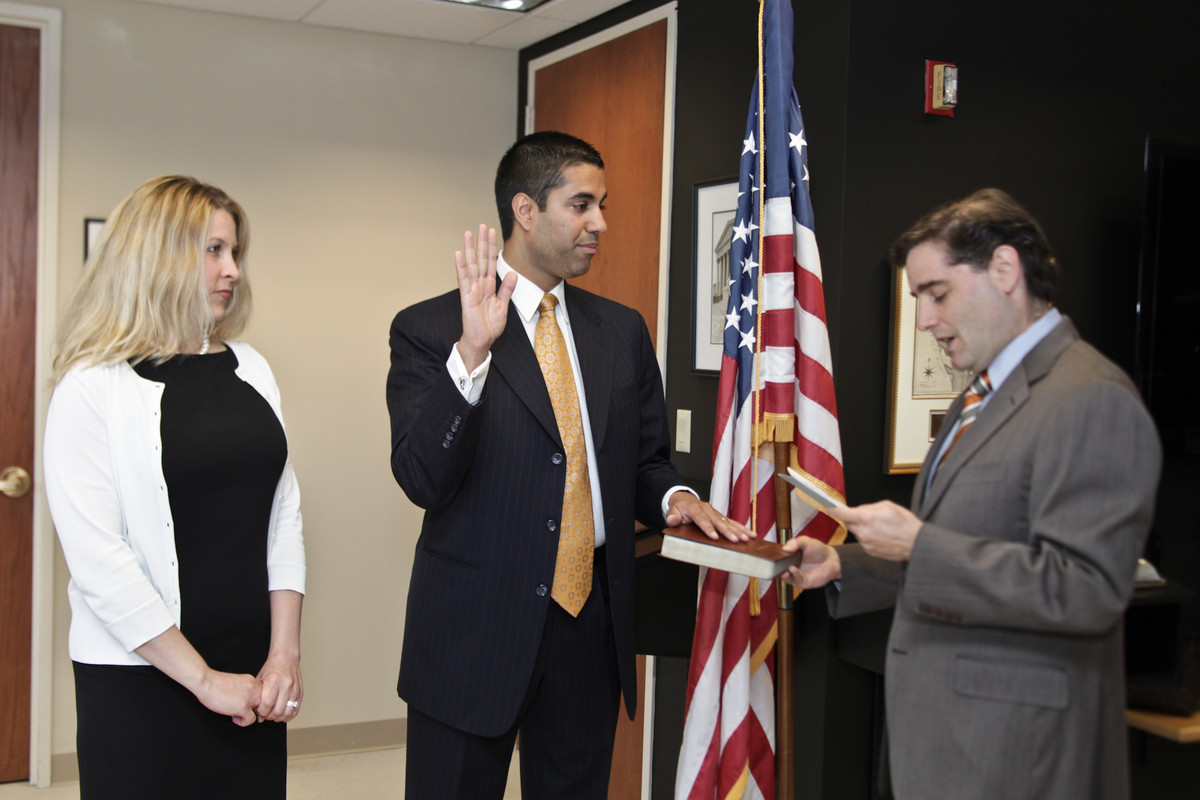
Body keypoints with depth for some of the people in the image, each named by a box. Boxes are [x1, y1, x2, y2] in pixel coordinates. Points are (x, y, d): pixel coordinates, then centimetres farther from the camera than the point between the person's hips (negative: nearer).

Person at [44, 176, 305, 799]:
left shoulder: (249, 368, 7)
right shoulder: (92, 387, -9)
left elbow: (283, 513, 7)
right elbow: (97, 560, -14)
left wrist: (285, 654, -2)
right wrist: (204, 679, -12)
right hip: (141, 683, -4)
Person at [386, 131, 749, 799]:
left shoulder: (623, 330, 9)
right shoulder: (431, 330, -6)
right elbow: (422, 479, -17)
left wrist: (673, 497, -8)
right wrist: (471, 353, -28)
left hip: (593, 621, 5)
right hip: (476, 623, -4)